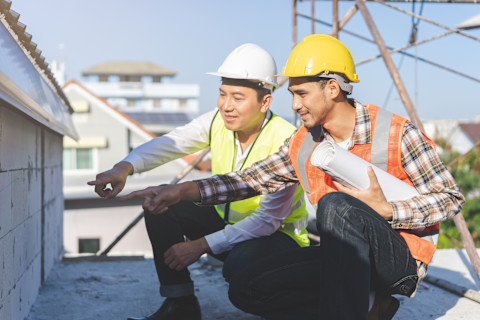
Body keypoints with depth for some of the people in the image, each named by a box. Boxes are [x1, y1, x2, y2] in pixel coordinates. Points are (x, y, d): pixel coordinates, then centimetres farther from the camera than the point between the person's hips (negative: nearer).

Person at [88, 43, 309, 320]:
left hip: (278, 234, -6)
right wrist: (124, 168, -41)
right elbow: (168, 144, -20)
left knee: (240, 263, -38)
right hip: (226, 221, 6)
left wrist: (201, 245, -32)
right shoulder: (218, 122, -9)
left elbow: (268, 219, -27)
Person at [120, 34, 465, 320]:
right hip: (342, 255, 6)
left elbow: (450, 197, -9)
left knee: (336, 205, -34)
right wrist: (183, 190, -10)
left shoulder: (397, 134, -13)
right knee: (247, 289, -9)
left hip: (401, 258, -6)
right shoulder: (303, 144, 3)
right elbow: (252, 179, 2)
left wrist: (386, 209, -24)